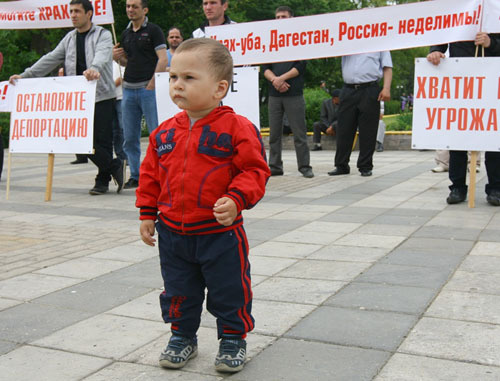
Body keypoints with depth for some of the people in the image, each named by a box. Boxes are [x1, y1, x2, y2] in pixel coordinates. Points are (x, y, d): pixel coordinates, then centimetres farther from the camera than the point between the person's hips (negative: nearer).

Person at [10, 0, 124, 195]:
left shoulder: (103, 35, -1)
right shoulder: (69, 38, 17)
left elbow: (102, 55, -22)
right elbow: (51, 59, 16)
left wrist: (94, 69, -44)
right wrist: (25, 75, 8)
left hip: (101, 96, -5)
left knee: (102, 140, -4)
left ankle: (102, 180, 6)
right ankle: (114, 166, 8)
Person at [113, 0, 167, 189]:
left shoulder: (153, 30, -2)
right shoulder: (125, 33, 17)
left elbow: (163, 59, -10)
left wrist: (152, 84, -15)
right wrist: (117, 58, 3)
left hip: (148, 87, -6)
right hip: (128, 89, 6)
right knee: (129, 137, 7)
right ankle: (135, 176, 15)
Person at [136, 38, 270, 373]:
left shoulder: (236, 128, -13)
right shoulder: (165, 131, 3)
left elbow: (254, 170, -13)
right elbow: (151, 174, 11)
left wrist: (236, 199, -27)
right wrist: (148, 213, 9)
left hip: (220, 232, -4)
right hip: (172, 232, 5)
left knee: (229, 291, 9)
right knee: (179, 292, 17)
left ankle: (233, 339, 30)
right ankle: (182, 336, 38)